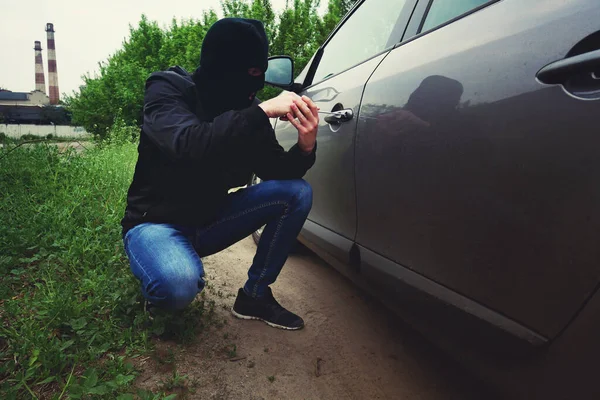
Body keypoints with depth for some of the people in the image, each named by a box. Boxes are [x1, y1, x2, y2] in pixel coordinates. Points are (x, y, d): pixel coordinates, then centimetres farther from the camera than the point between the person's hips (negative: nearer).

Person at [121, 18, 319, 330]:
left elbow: (276, 172, -3)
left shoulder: (248, 108, -4)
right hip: (156, 221, -5)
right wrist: (263, 111, -37)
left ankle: (255, 295, -1)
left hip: (209, 219, 5)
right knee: (179, 283, -38)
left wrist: (305, 146, -23)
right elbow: (189, 145, -37)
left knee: (297, 192, -12)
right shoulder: (168, 90, -16)